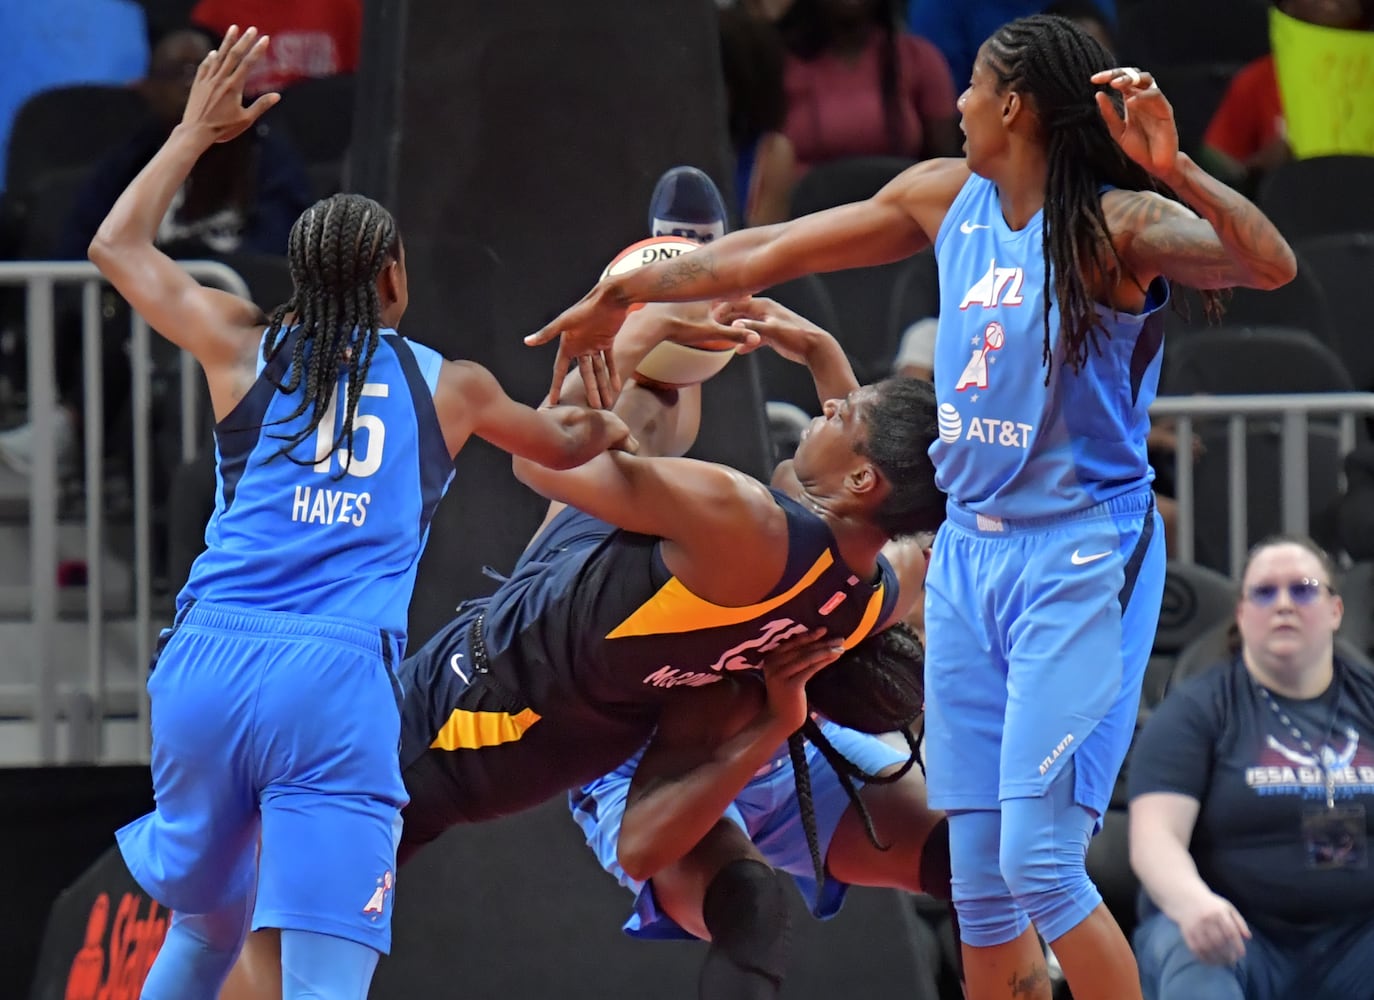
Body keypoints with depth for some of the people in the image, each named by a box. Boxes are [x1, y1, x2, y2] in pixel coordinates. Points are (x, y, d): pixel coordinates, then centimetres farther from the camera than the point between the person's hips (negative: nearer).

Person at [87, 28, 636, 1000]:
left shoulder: (246, 349, 15)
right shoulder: (448, 387, 15)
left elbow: (118, 245, 30)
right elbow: (566, 444, 37)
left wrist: (196, 133, 40)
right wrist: (614, 421, 58)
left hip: (210, 661, 2)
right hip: (340, 678, -2)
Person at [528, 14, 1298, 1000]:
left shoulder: (1119, 224, -13)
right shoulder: (948, 198, 7)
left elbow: (1270, 264, -28)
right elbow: (777, 251, 17)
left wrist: (1172, 169, -42)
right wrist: (623, 294, 26)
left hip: (1081, 565, -7)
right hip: (969, 551, 7)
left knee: (1040, 865, -15)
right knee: (978, 878, 6)